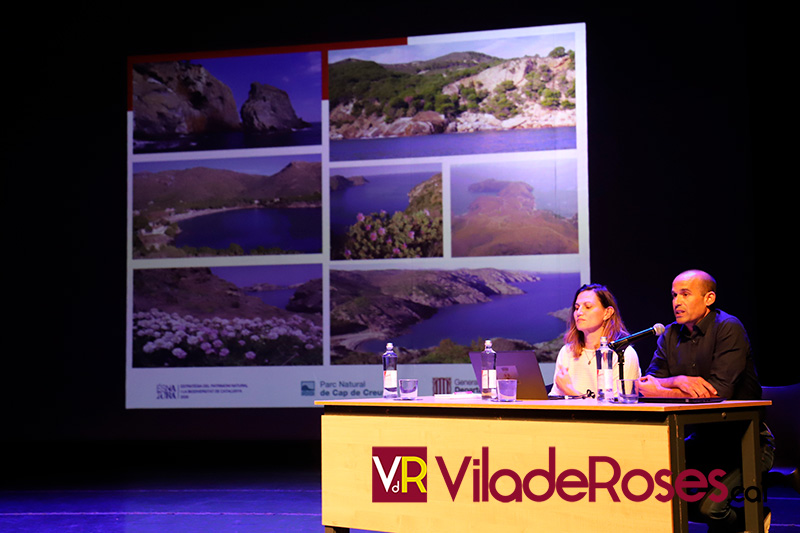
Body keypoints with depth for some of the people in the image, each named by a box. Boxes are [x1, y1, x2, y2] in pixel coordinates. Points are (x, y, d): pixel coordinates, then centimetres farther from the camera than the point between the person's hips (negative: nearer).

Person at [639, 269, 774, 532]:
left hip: (746, 441, -7)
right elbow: (650, 381, -1)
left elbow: (720, 390, -22)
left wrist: (660, 390, -17)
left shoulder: (728, 328, -13)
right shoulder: (670, 335, 7)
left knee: (708, 507, -25)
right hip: (703, 436, 7)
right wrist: (679, 380, -23)